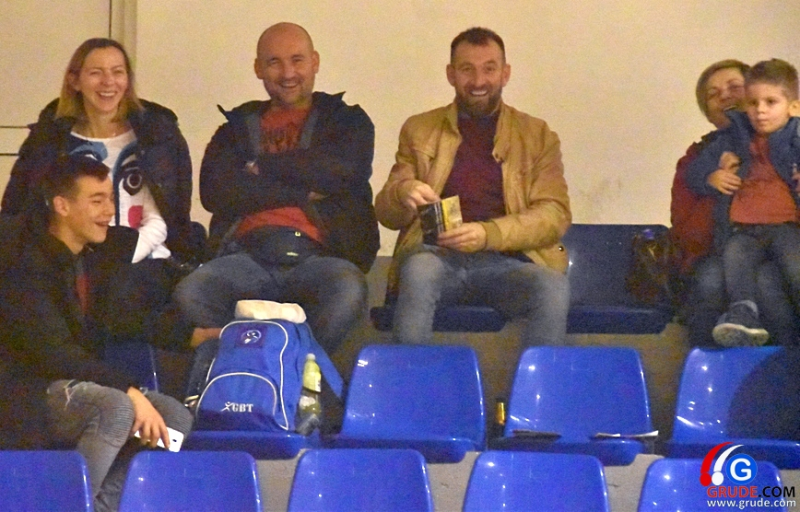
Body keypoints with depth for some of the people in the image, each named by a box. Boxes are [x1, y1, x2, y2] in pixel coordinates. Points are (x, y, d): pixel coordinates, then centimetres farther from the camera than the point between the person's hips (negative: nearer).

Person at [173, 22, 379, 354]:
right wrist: (304, 191, 1)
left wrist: (261, 167, 7)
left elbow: (337, 170, -2)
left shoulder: (346, 121, 21)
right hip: (248, 254, 2)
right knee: (189, 294, -31)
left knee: (347, 292, -37)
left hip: (319, 255, -1)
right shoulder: (238, 125, 25)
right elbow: (214, 191, 5)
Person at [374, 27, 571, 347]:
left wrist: (489, 233, -14)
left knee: (553, 286, -34)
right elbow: (385, 213, 16)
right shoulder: (419, 131, 20)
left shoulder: (537, 136, 17)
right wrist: (402, 194, -11)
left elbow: (556, 215, 5)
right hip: (439, 255, 0)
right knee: (418, 270, -36)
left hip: (509, 260, 0)